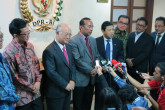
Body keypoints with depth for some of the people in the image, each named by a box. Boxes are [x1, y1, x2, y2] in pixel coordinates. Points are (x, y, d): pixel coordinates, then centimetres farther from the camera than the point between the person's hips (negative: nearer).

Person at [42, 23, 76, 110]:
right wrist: (65, 85, -18)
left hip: (67, 89, 7)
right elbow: (51, 72, -22)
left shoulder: (68, 47, 6)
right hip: (55, 92, -7)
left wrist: (72, 80, -5)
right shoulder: (49, 51, -19)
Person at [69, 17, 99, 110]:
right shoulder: (73, 41, -14)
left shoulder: (93, 40, 11)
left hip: (91, 78, 7)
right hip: (80, 79, -6)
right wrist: (90, 70, -18)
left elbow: (97, 56, 12)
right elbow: (77, 60, -19)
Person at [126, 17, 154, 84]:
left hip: (140, 69, -4)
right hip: (128, 67, 4)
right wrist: (127, 59, -8)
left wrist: (133, 62, -16)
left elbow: (145, 53, -12)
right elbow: (126, 49, 9)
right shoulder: (130, 35, 11)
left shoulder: (149, 39, -4)